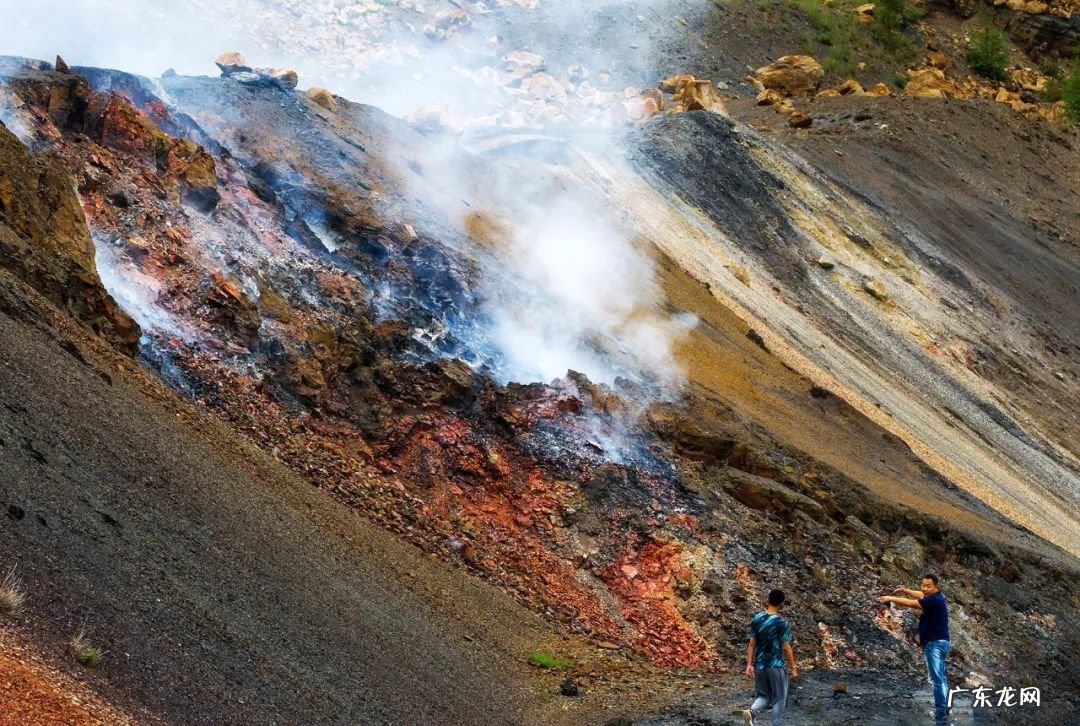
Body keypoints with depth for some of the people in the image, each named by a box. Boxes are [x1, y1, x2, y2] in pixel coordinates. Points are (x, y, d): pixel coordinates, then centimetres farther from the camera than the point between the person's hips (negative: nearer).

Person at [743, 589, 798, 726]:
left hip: (759, 665, 5)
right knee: (779, 699, 9)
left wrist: (750, 664, 9)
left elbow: (751, 643, 3)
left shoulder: (756, 619, 1)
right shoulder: (782, 623, -12)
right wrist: (793, 668, -2)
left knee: (764, 695, 18)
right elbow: (786, 648, -11)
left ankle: (752, 711, -9)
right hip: (775, 666, -5)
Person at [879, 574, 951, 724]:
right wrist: (905, 590, 19)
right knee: (940, 678, 18)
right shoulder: (935, 597, 11)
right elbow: (921, 595, 30)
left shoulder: (934, 600, -20)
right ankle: (944, 709, 25)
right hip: (939, 642, 11)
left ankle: (940, 713, -10)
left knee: (936, 679, -10)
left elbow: (910, 603, -21)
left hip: (935, 643, -11)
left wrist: (890, 598, -13)